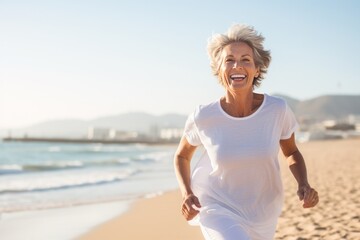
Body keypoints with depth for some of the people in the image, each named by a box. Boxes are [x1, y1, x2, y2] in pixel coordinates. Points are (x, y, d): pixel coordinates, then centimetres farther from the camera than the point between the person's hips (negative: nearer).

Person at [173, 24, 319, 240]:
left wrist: (304, 184, -15)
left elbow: (292, 153, 3)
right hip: (219, 210, -3)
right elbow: (181, 156, 2)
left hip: (263, 213, 3)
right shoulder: (203, 117, -18)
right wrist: (187, 194, -14)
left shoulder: (278, 110, -16)